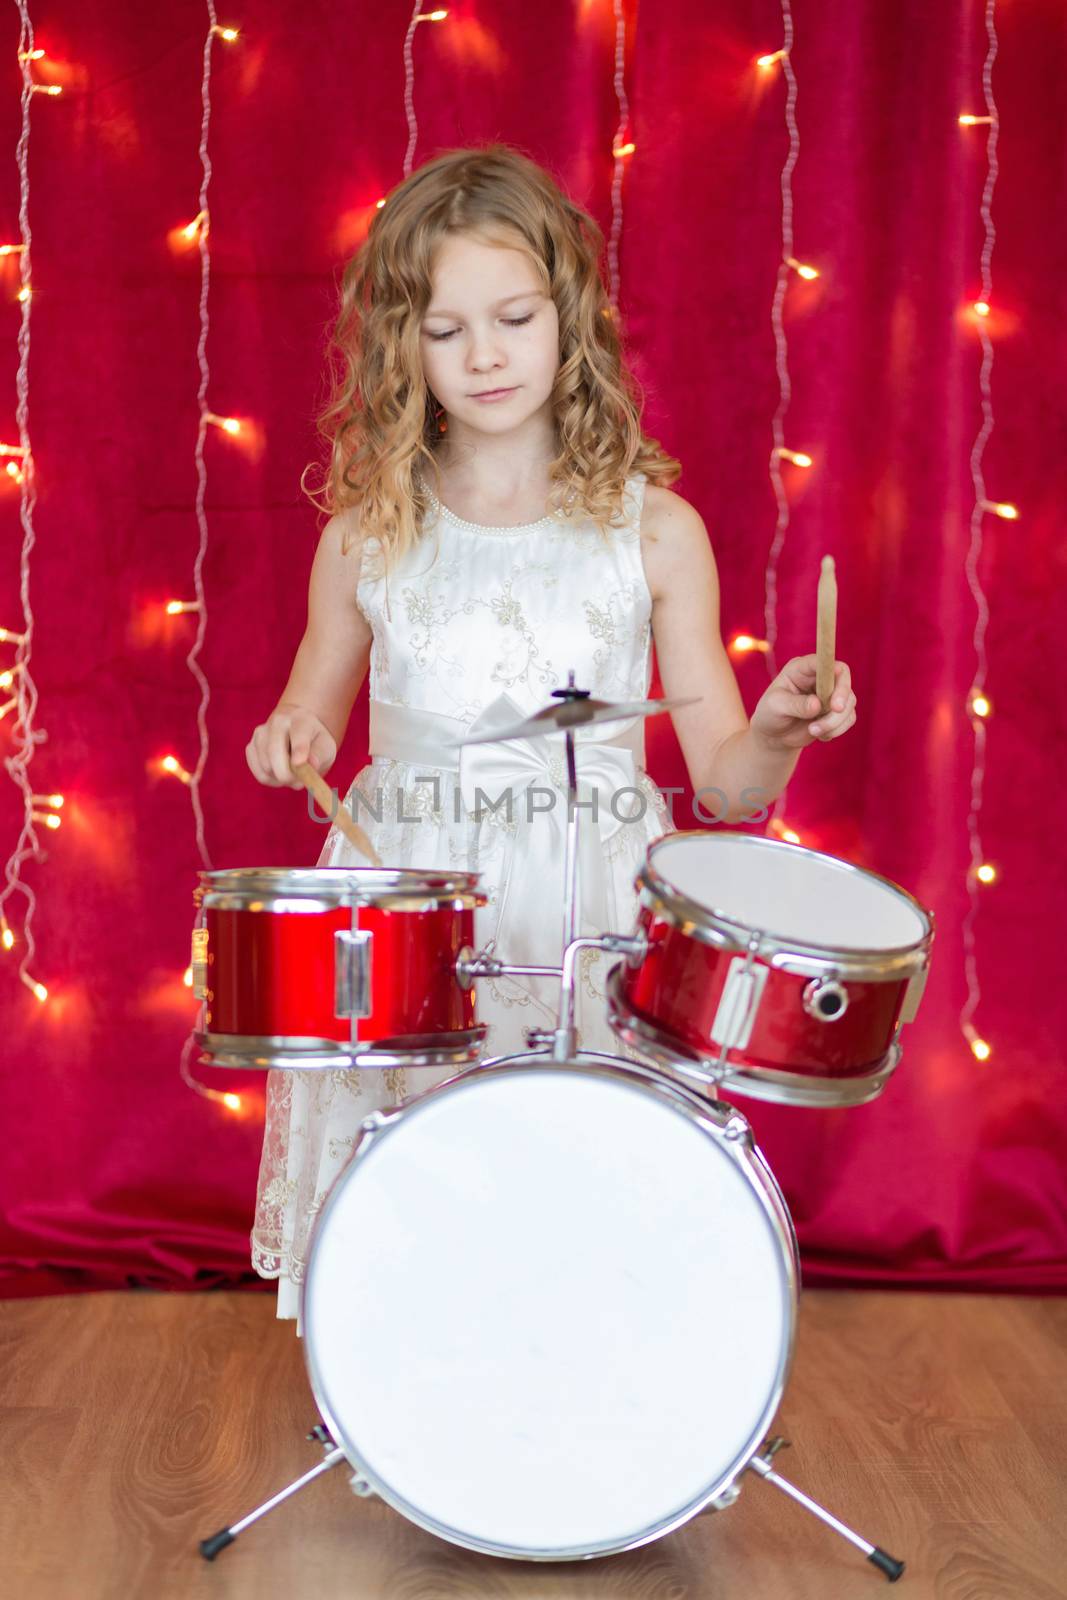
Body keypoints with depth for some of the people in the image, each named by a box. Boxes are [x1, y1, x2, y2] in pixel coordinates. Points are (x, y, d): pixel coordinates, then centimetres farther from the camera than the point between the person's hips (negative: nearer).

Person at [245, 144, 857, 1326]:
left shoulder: (652, 530, 0)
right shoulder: (369, 536, 4)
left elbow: (725, 782, 1)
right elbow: (310, 722, 15)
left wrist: (778, 733, -19)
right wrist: (290, 741, -7)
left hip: (594, 914, -1)